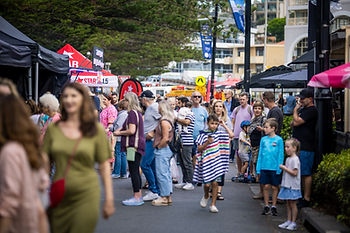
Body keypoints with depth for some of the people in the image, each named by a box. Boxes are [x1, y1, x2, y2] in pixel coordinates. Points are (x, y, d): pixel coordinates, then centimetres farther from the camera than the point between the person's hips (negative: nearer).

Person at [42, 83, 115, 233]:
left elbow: (104, 166, 3)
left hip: (86, 196, -2)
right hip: (59, 197, 2)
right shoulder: (53, 129, 6)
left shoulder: (96, 130, 1)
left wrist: (109, 199, -1)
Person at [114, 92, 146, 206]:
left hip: (134, 145, -10)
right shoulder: (137, 112, 18)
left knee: (133, 171, -8)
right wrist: (121, 131, 16)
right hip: (137, 145, 10)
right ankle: (139, 196, 17)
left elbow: (132, 130, -21)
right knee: (135, 171, 13)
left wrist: (119, 132, -7)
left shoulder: (132, 113, -13)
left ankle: (137, 198, -7)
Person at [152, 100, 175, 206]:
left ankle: (164, 197, -2)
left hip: (162, 150, -10)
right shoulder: (169, 120, 13)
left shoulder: (164, 122, -18)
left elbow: (165, 139, -21)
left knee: (162, 174, -5)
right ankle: (168, 197, 17)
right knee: (166, 173, 12)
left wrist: (158, 147, -11)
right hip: (167, 150, 10)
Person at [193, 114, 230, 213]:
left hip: (217, 161, 1)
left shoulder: (220, 134, 4)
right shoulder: (203, 135, -1)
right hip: (206, 162, -1)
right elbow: (199, 149, -3)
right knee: (207, 183, -4)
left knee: (215, 183, -1)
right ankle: (206, 196, 29)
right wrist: (207, 143, -16)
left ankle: (213, 204, 8)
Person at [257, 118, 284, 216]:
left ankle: (274, 206, 15)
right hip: (264, 167, 3)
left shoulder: (279, 139, -4)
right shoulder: (263, 139, 6)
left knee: (274, 187, 4)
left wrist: (279, 168, -8)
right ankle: (266, 206, 15)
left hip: (274, 168, -3)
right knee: (266, 186, 5)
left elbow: (281, 155, -3)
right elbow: (260, 154, 10)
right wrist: (258, 168, 6)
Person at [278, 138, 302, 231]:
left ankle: (293, 223, 4)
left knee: (293, 203, -2)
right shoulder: (288, 159, 14)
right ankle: (288, 221, 18)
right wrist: (283, 168, 6)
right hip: (287, 185, 9)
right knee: (288, 203, 12)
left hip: (293, 186, -9)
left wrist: (284, 168, -17)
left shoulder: (295, 159, -15)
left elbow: (294, 173, -20)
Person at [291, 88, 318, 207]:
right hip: (299, 145, 10)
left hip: (306, 148, -10)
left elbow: (297, 122, -19)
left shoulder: (312, 110, -13)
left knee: (306, 173, -6)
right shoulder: (303, 109, 18)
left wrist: (295, 110, -3)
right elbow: (292, 124, 23)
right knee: (301, 173, 14)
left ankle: (306, 199, -2)